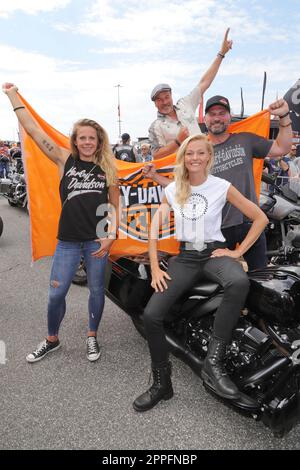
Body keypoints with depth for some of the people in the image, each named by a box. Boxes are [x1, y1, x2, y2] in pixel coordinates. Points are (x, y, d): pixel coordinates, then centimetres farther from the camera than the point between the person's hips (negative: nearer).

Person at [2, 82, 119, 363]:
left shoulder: (107, 167, 3)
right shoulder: (65, 160, 2)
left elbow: (115, 205, 6)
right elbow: (33, 130, -1)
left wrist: (110, 235, -5)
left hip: (97, 240, 0)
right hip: (68, 240, 0)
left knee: (96, 290, 10)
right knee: (56, 293, 5)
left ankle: (92, 337, 31)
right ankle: (52, 340, 29)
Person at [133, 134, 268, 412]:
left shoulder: (222, 187, -1)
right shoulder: (172, 190, 7)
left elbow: (261, 218, 1)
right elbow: (154, 230, 8)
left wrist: (238, 252, -6)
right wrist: (155, 269, -3)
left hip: (214, 253, -2)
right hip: (185, 257, 3)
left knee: (240, 282, -40)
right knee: (151, 315, -17)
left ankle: (213, 363, -29)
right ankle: (162, 383, 4)